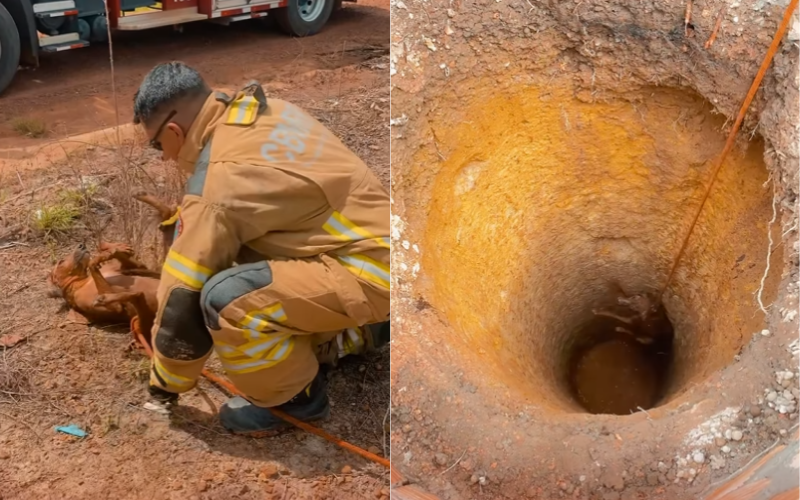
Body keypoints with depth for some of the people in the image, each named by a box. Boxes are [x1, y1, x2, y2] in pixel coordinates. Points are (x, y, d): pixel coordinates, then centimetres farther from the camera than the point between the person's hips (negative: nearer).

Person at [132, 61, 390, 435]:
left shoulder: (219, 180, -20)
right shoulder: (266, 112, 5)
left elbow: (183, 292, -12)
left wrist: (166, 379, 3)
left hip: (367, 271, -10)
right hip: (372, 238, 10)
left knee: (225, 297, -26)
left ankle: (296, 398, 1)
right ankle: (358, 332, 27)